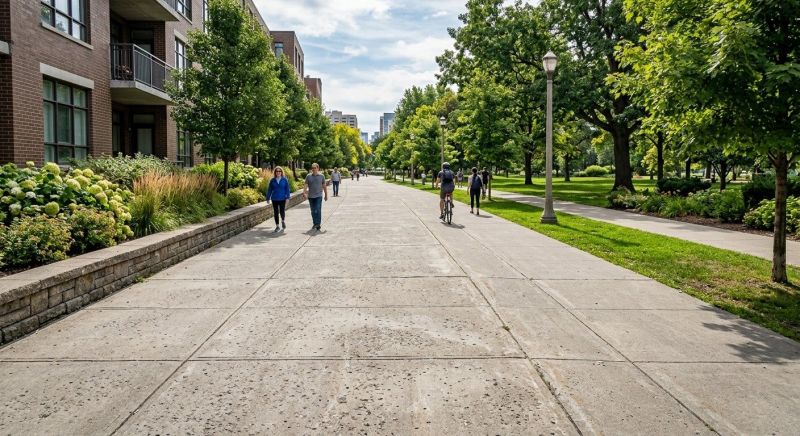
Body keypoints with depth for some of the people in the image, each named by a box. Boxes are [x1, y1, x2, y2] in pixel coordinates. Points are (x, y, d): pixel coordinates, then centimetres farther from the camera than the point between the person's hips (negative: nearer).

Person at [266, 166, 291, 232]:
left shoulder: (285, 180, -2)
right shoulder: (272, 180, 3)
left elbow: (287, 189, -1)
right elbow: (269, 190, 7)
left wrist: (288, 197, -7)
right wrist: (268, 198, 6)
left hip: (282, 199, -2)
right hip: (274, 199, 2)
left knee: (282, 212, -4)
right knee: (276, 213, 5)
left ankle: (283, 221, 29)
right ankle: (277, 226, 15)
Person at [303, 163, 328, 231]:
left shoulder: (321, 176, 2)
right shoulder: (308, 176, 4)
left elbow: (324, 186, 8)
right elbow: (306, 185, 0)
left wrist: (326, 195, 11)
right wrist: (304, 193, -16)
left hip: (318, 196, -2)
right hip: (311, 196, 2)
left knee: (318, 210, -12)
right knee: (313, 211, 9)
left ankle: (318, 224, -9)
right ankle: (315, 224, 20)